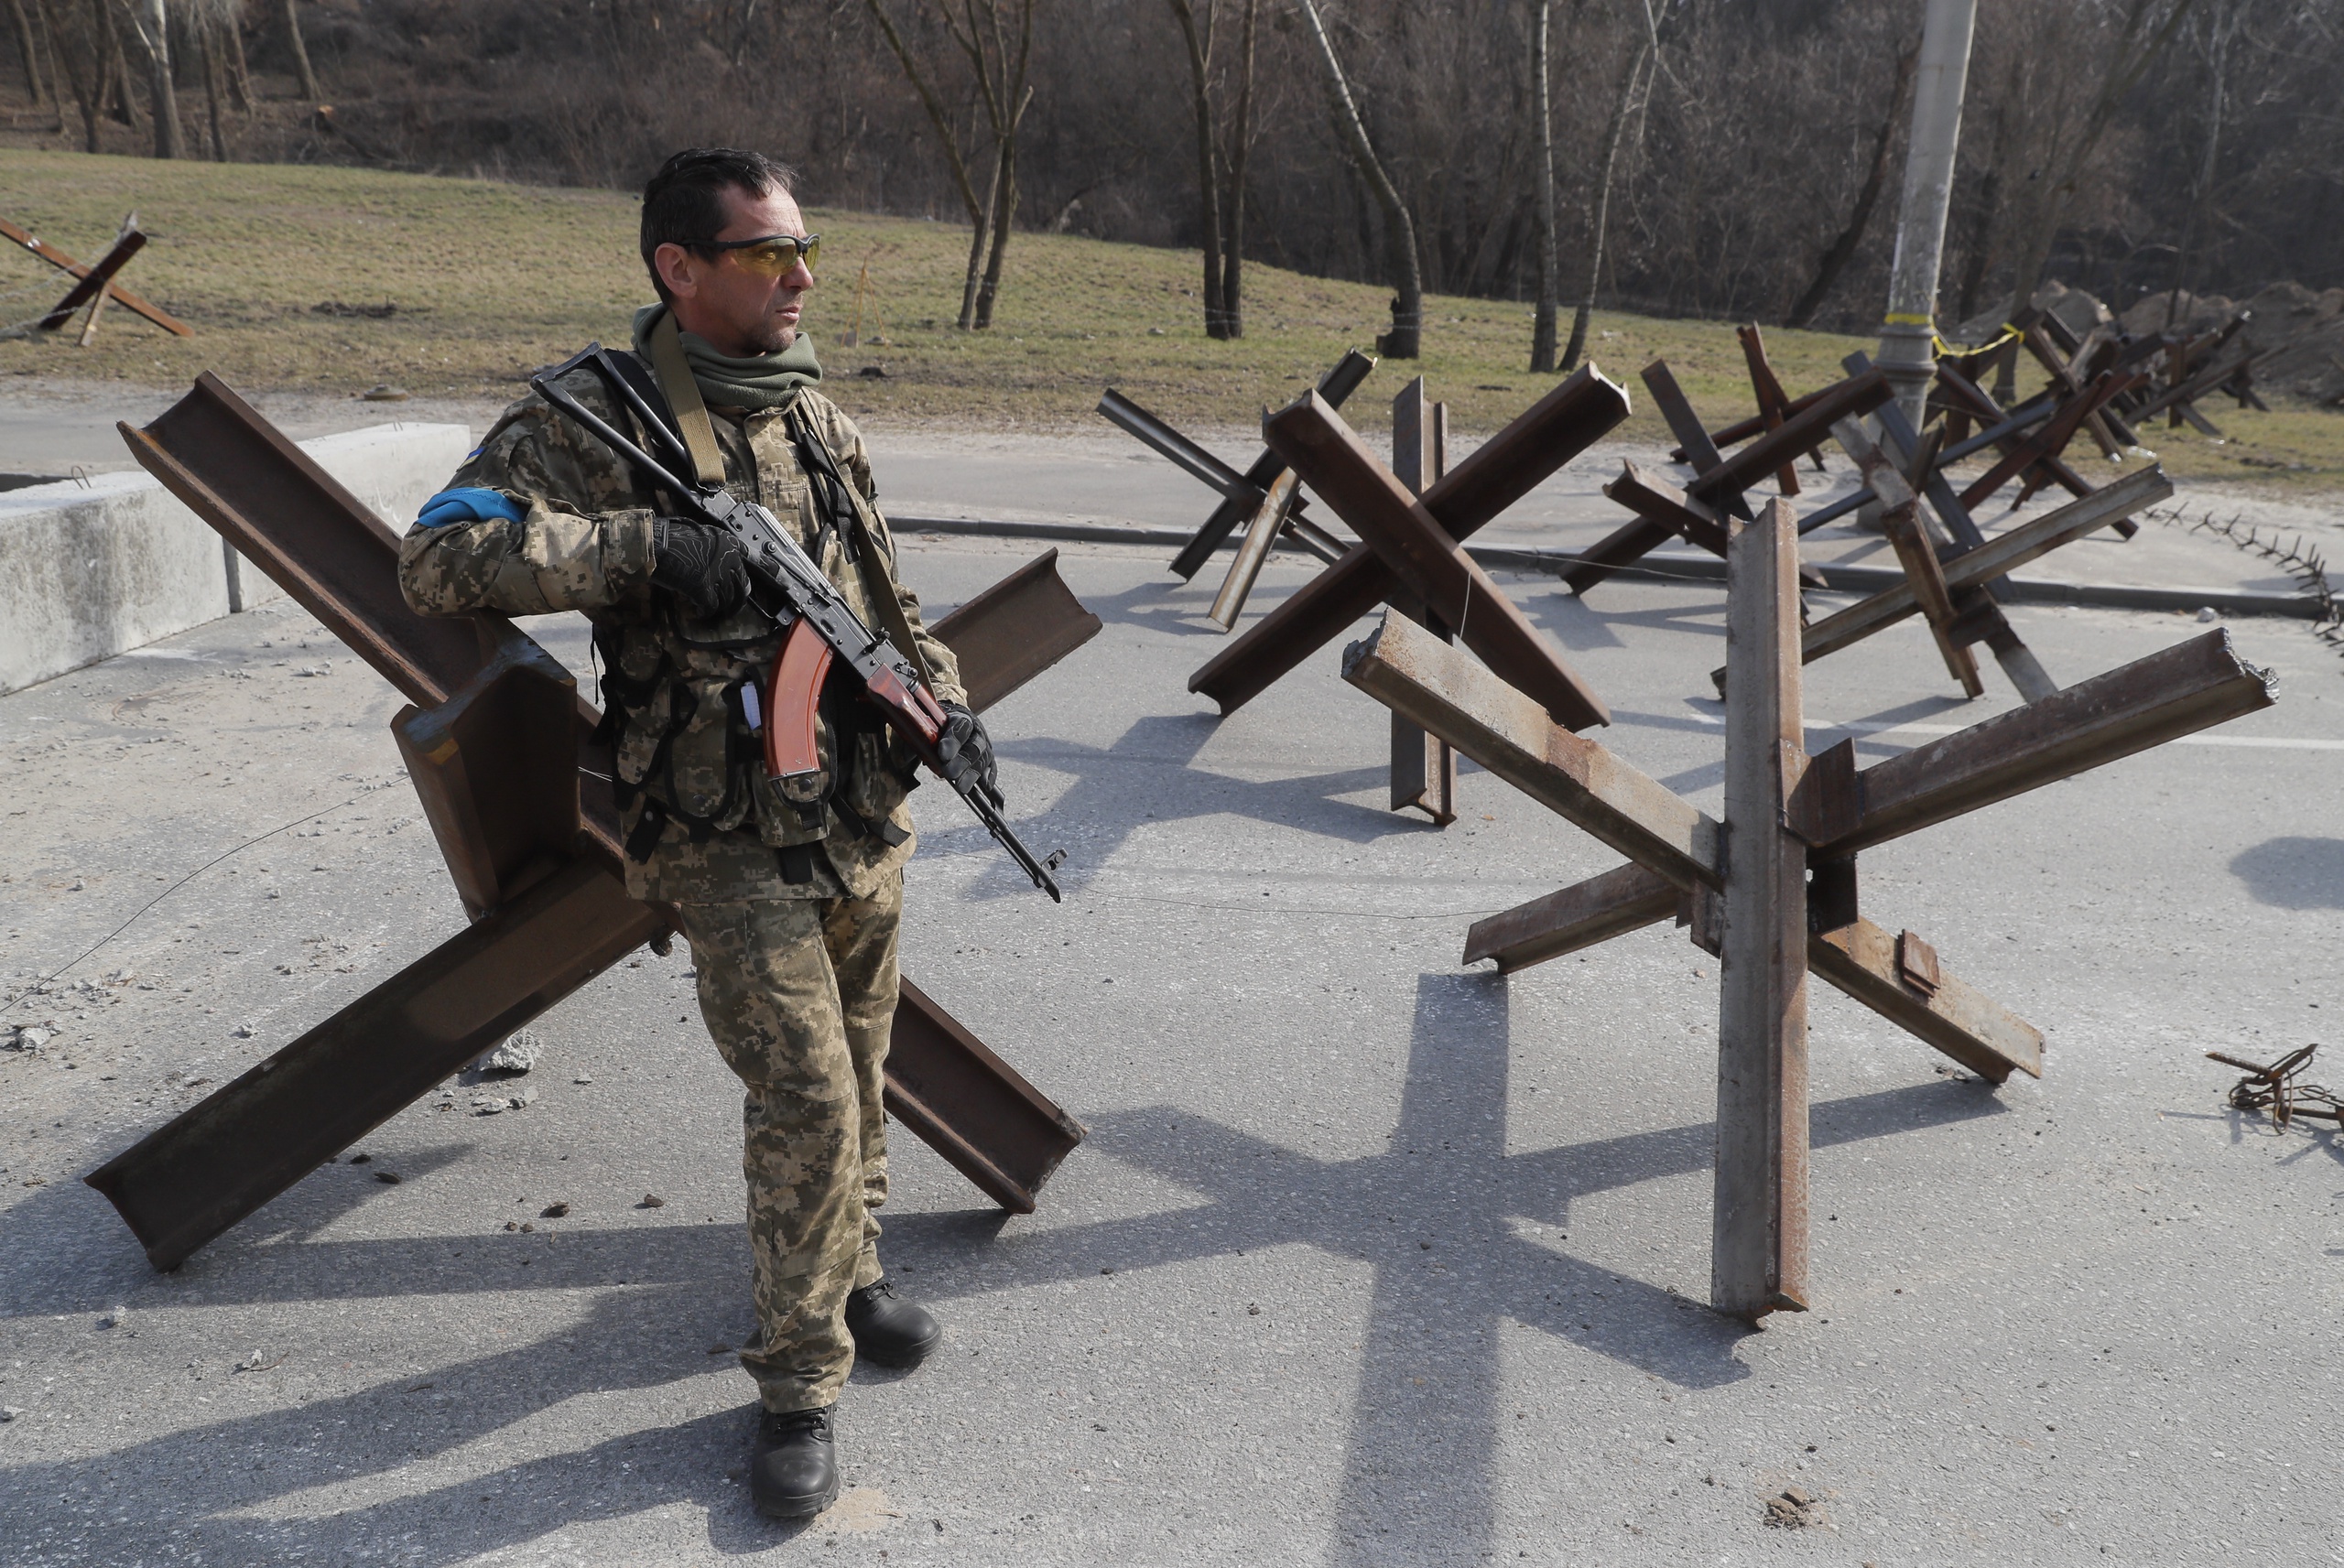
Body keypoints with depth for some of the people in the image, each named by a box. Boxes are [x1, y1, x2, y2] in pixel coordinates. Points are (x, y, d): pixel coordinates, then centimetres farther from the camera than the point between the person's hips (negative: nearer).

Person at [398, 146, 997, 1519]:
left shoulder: (819, 411, 8)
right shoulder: (593, 422, -11)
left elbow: (887, 588, 18)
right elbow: (440, 559, -21)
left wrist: (945, 699, 2)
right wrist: (646, 543, -28)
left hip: (865, 822, 6)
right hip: (732, 839, -6)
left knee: (858, 1077, 17)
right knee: (804, 1096, -8)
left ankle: (848, 1271, 40)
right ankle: (801, 1385, 10)